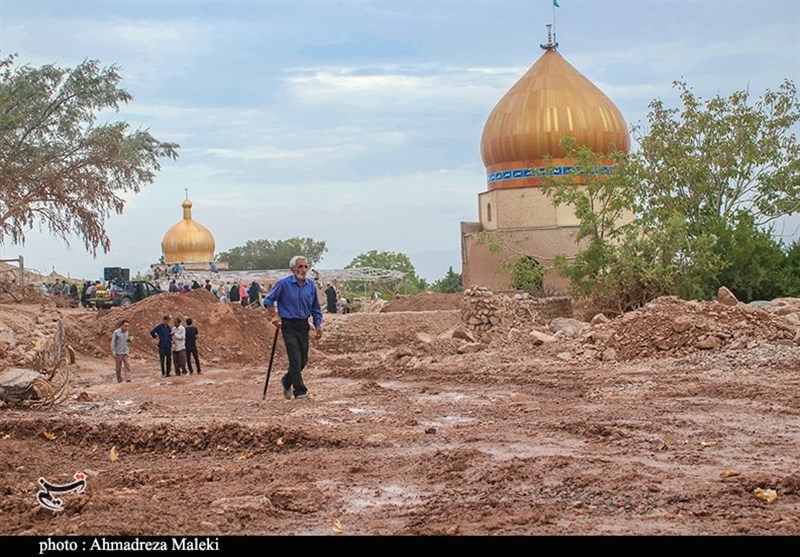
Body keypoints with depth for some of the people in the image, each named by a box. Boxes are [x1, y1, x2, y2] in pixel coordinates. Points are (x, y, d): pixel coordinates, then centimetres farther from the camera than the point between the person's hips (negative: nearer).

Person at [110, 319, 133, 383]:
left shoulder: (127, 332, 6)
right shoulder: (116, 332, -9)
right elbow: (113, 342, -6)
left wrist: (130, 339, -3)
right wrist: (113, 352, -12)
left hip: (126, 352, 4)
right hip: (118, 353, -4)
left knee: (128, 366, -10)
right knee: (118, 368, 5)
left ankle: (128, 380, -13)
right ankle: (119, 381, 14)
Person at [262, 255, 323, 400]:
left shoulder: (311, 285, 4)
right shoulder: (284, 283, -8)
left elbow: (316, 308, 14)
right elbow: (268, 300, 2)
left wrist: (318, 325, 7)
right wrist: (274, 316, -6)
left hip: (303, 325, 5)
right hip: (289, 325, -5)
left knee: (304, 359, 9)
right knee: (295, 358, -11)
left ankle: (287, 380, 33)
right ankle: (299, 390, -4)